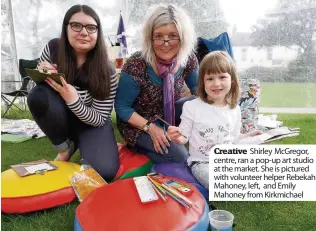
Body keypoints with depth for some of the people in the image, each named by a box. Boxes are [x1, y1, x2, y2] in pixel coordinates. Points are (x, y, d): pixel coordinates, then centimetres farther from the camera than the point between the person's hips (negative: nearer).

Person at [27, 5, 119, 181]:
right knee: (38, 96, -30)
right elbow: (38, 83, 0)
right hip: (60, 118, 3)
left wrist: (73, 99, -36)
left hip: (90, 124, -3)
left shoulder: (106, 71, -21)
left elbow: (100, 119, -19)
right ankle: (65, 148, -5)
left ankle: (79, 143, 8)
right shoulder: (54, 48, -15)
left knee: (105, 171, -28)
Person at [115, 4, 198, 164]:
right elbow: (121, 107, -18)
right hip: (138, 123, -5)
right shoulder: (136, 66, -29)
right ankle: (139, 144, 3)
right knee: (179, 157, -21)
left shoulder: (188, 59, -15)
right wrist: (150, 127, -27)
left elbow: (197, 89, 3)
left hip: (169, 113, 6)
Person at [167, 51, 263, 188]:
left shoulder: (234, 109, 4)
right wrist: (176, 137, -25)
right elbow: (184, 137, -4)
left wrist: (249, 136, 1)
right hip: (202, 163, -5)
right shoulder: (192, 107, -9)